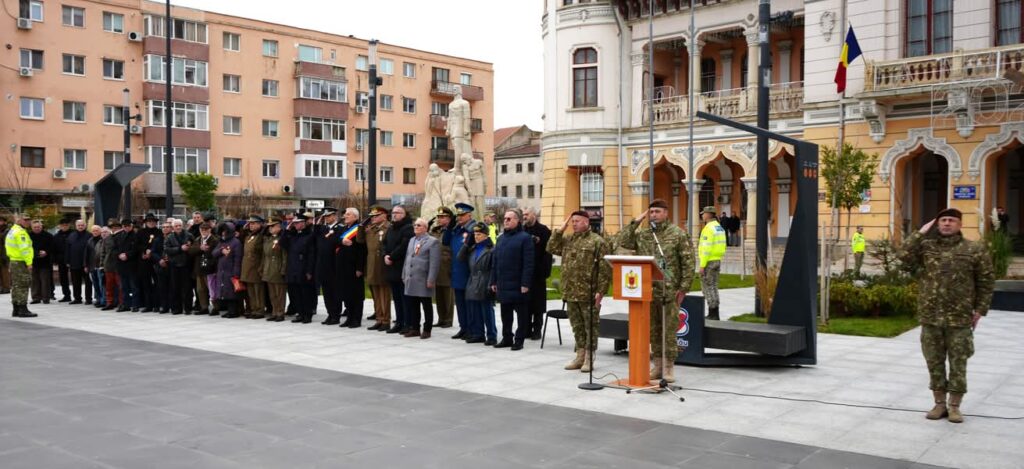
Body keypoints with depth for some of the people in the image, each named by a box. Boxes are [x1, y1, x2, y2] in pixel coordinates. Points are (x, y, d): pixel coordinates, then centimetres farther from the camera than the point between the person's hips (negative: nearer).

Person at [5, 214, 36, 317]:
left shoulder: (11, 231, 18)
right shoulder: (20, 232, -15)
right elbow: (24, 248, -21)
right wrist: (29, 262, -20)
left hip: (13, 261, 10)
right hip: (21, 262, -10)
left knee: (16, 286, 13)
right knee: (23, 286, -8)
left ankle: (16, 309, 19)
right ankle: (23, 310, -8)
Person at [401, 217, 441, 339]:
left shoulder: (432, 242, -6)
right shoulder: (411, 240, 16)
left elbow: (434, 263, -12)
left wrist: (431, 280, -17)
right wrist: (404, 275, 14)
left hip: (423, 280, -6)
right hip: (410, 280, 6)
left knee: (426, 306, 2)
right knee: (412, 305, 10)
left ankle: (426, 330, 9)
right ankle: (415, 328, 18)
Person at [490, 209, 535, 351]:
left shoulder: (525, 238, -7)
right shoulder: (501, 238, 15)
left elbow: (528, 263, -12)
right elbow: (495, 261, 17)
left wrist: (525, 283, -17)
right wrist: (493, 281, 11)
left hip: (517, 285, -7)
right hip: (503, 284, 7)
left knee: (521, 313, 2)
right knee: (505, 313, 12)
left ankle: (519, 340, 8)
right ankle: (506, 338, 22)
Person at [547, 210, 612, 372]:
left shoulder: (597, 241, -7)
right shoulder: (568, 239, 14)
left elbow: (605, 269, -10)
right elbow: (551, 248, 8)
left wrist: (601, 291, -16)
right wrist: (560, 230, 2)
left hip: (588, 293, -6)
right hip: (570, 292, 6)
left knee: (590, 326, 3)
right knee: (577, 326, 13)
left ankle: (589, 358, 9)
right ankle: (580, 356, 21)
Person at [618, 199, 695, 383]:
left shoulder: (678, 234, -3)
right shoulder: (642, 234, 11)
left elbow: (688, 263, -5)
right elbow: (623, 241, -2)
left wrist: (684, 287, -11)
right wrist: (636, 221, -2)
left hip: (670, 292, -4)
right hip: (648, 290, 5)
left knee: (669, 330, 0)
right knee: (653, 330, 10)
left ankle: (669, 367, 8)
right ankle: (657, 366, 19)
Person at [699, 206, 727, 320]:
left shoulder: (708, 228, -15)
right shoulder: (720, 227, 13)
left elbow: (706, 248, -20)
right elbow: (722, 246, 15)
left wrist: (702, 265, -18)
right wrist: (718, 259, 19)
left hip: (709, 261, -9)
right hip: (718, 260, 9)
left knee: (707, 287, -2)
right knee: (713, 286, 15)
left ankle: (712, 314, -3)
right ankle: (714, 314, 18)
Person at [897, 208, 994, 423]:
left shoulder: (974, 249, 1)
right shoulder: (926, 247, 6)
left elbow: (986, 281, 4)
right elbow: (904, 256, -11)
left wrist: (980, 309, -2)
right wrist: (920, 233, -7)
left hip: (959, 318, -2)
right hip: (930, 317, 2)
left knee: (958, 364, 4)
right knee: (934, 363, 9)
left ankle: (954, 406, 15)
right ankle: (939, 404, 20)